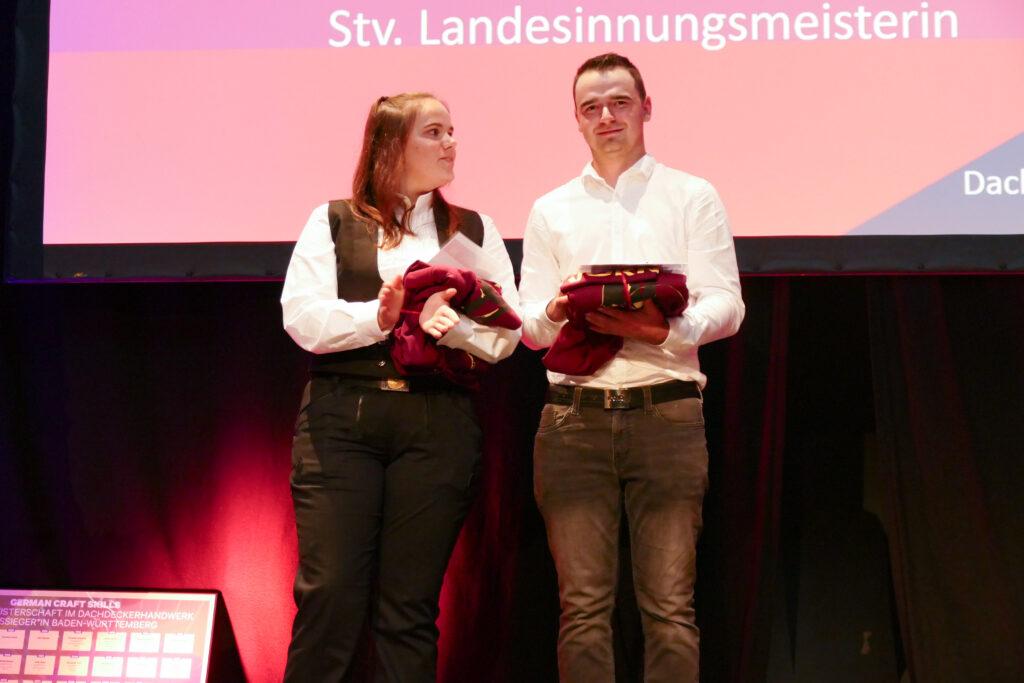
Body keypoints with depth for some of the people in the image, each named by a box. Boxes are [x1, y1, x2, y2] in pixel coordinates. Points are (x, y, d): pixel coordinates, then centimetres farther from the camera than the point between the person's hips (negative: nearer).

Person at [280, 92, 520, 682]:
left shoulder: (476, 230, 16)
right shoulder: (334, 222, 12)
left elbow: (506, 333, 5)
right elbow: (303, 318, -1)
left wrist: (450, 322, -13)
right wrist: (378, 317, -16)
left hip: (438, 420, 1)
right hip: (342, 415, -1)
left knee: (410, 607, 1)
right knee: (330, 594, -7)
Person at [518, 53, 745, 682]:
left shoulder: (693, 197, 11)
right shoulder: (552, 211, 19)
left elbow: (726, 305, 1)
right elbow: (529, 325, 13)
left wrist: (664, 329, -19)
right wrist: (557, 313, -11)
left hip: (666, 413, -2)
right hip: (574, 416, 2)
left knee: (670, 606, -5)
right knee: (583, 607, -1)